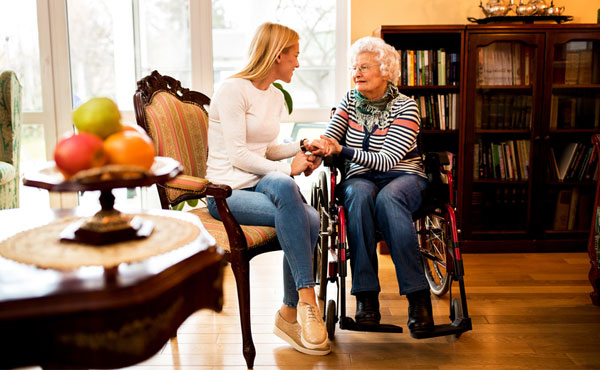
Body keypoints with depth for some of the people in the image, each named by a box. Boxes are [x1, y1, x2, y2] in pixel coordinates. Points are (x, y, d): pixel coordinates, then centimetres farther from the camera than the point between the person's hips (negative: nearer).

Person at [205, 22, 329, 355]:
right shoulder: (233, 90, -7)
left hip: (259, 184, 6)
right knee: (291, 197, -33)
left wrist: (299, 147, 10)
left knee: (309, 220, -26)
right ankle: (307, 299, -25)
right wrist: (287, 168, -14)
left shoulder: (276, 97, 18)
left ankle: (290, 314, -14)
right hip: (226, 192, -6)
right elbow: (238, 156, -13)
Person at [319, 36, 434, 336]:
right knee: (359, 197, -35)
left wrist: (342, 150, -27)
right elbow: (328, 140, -1)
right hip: (360, 178, 3)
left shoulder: (405, 107, -6)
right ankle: (366, 295, -34)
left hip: (404, 177, -2)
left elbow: (387, 160, -16)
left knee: (387, 198, -38)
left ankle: (418, 296, -35)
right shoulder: (350, 100, 9)